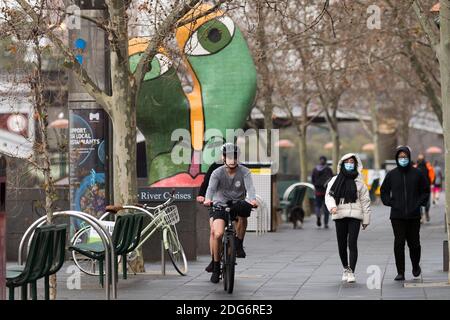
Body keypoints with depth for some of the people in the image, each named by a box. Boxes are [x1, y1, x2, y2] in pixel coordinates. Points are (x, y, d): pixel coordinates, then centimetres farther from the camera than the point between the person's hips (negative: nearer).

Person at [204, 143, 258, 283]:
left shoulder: (244, 172, -6)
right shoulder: (217, 173, -7)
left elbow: (250, 187, -22)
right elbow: (211, 187, -23)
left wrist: (252, 199, -44)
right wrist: (208, 199, -46)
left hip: (237, 204, 0)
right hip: (220, 206, 0)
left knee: (243, 211, -36)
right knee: (218, 234, -19)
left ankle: (239, 244, -13)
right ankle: (216, 267, 0)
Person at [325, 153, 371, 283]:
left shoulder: (359, 181, 6)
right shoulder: (335, 180, 7)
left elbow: (365, 201, 7)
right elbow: (329, 195, 0)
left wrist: (366, 219, 4)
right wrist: (332, 206, -21)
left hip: (355, 215, -2)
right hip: (340, 215, 2)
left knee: (352, 244, -12)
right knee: (341, 244, 8)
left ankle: (351, 272, -13)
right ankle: (346, 268, 28)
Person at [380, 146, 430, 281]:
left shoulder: (417, 173, 3)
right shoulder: (391, 174, 4)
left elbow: (425, 191, 12)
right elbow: (384, 191, 16)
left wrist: (419, 203, 1)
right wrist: (390, 203, 3)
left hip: (414, 216, 0)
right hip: (397, 216, 0)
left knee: (414, 243, 4)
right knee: (399, 243, -6)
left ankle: (416, 265, 31)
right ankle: (400, 272, -2)